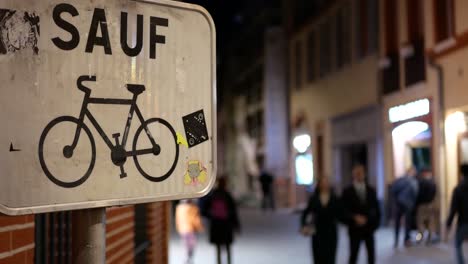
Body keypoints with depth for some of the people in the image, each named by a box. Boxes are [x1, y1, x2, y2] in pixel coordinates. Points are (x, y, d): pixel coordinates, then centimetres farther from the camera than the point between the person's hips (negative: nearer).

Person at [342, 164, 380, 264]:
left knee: (371, 255, 6)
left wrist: (376, 223, 3)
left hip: (369, 228, 3)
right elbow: (344, 210, -8)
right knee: (353, 255, 1)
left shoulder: (371, 190, 7)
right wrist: (355, 217, -21)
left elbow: (376, 208, 10)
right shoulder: (347, 191, -3)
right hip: (355, 229, -3)